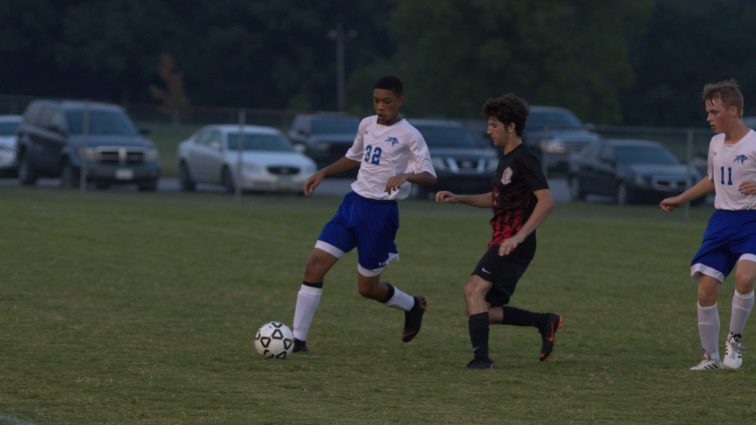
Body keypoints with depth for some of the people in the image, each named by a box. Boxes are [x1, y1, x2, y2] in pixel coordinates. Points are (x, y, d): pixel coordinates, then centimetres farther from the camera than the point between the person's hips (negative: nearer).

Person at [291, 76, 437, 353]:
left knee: (367, 287, 3)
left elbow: (430, 175, -14)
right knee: (316, 264, -10)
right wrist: (323, 173, 19)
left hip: (381, 213, -6)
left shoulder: (408, 135, -9)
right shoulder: (367, 125, 10)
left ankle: (413, 306, 35)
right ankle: (298, 339, -8)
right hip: (353, 204, 6)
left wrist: (405, 176, -33)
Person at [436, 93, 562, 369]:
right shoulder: (507, 160, 19)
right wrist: (458, 199, 18)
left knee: (475, 289, -25)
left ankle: (481, 358, -30)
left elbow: (546, 201, -21)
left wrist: (519, 236, -29)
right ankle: (546, 322, 20)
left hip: (515, 245, -10)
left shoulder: (524, 160, -12)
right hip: (501, 242, 10)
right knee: (485, 312, 8)